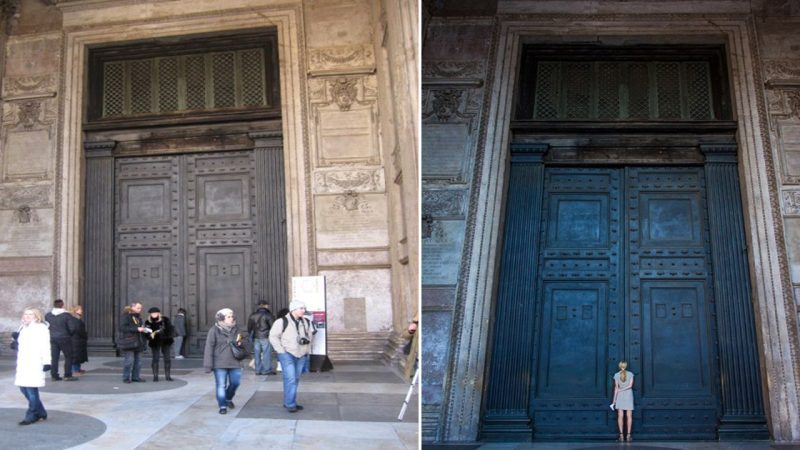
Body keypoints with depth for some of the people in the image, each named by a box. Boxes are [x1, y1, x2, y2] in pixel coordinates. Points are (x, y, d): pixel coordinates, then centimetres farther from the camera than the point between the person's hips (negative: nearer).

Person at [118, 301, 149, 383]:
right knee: (129, 360, -8)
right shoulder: (125, 316, -7)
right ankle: (126, 378, 3)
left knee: (138, 360, 7)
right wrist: (137, 329, -22)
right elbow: (123, 327, -19)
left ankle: (136, 377, 14)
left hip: (137, 342, 8)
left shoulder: (138, 316, 17)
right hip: (128, 342, -8)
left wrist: (143, 329, 6)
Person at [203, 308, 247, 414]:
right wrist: (208, 365, -14)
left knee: (235, 382, 9)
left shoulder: (236, 329, 7)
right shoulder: (214, 330, -8)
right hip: (220, 363, -5)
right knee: (221, 385, -1)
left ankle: (228, 398, 35)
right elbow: (209, 348, -10)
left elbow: (245, 338, 23)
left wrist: (241, 341, -4)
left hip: (234, 362, 5)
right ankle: (222, 406, 10)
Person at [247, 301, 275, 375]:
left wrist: (250, 335, 21)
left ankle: (258, 370, 12)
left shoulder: (253, 315, 9)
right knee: (267, 353, -2)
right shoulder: (268, 315, -7)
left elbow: (249, 327, 13)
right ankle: (267, 370, -3)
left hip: (256, 337, 5)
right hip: (265, 337, -5)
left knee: (257, 354, 9)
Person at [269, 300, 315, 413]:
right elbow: (273, 336, -8)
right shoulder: (283, 322, -11)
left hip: (301, 355, 6)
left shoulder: (306, 322, 7)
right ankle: (290, 404, -7)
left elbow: (311, 334, 20)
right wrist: (281, 350, -11)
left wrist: (307, 340, -2)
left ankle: (288, 402, 22)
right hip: (287, 355, -6)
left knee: (296, 380, 11)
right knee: (290, 379, -13)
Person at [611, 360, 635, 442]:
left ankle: (621, 435, -5)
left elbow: (616, 387, -6)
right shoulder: (630, 374, -3)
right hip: (629, 395, 0)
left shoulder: (616, 375, -5)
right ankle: (629, 435, -1)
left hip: (620, 396, 0)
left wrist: (614, 399, -2)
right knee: (629, 416, 4)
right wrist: (621, 390, -5)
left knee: (620, 416, 1)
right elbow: (630, 385, -12)